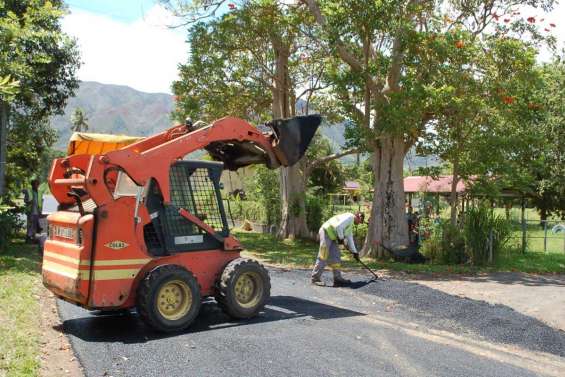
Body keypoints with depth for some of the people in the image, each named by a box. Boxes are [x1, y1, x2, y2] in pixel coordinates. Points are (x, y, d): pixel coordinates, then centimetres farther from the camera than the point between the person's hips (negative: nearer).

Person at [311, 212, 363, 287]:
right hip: (326, 232, -10)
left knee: (336, 257, 7)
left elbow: (349, 239, 26)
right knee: (323, 256, -10)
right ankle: (315, 279, -7)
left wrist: (354, 252, 23)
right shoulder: (349, 217, -9)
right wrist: (341, 238, -11)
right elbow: (338, 226, -23)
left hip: (332, 237, 10)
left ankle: (337, 278, 10)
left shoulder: (350, 225, 23)